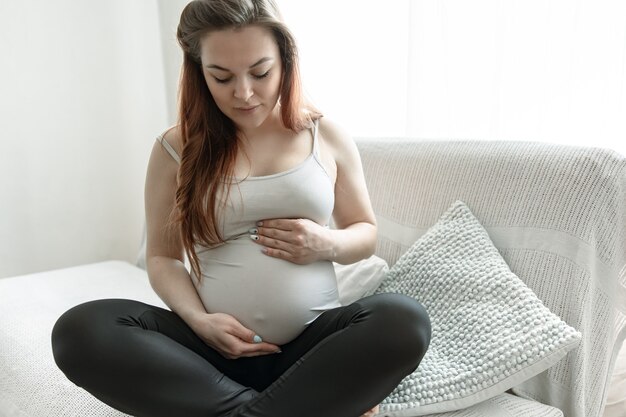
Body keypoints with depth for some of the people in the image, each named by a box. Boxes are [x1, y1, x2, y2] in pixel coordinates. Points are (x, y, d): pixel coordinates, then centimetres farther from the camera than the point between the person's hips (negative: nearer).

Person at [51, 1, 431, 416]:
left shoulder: (327, 136, 5)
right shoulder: (176, 149, 4)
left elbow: (366, 234, 14)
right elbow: (162, 257, 9)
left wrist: (329, 244, -9)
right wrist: (197, 320, -11)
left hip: (313, 342, 0)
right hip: (217, 347, 1)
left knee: (406, 320, -30)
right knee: (79, 329, -23)